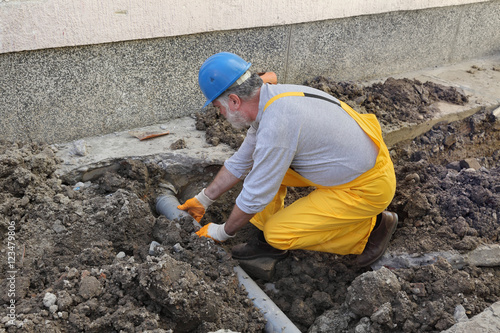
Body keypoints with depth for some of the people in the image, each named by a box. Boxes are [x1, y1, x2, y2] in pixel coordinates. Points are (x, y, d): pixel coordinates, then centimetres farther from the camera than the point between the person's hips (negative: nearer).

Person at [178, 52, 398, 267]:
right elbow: (241, 162, 11)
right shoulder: (274, 99, 0)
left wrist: (223, 231, -2)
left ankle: (370, 229, 4)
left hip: (368, 187, -9)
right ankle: (270, 241, 14)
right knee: (262, 162, 5)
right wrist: (203, 199, 18)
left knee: (277, 234, -7)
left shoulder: (276, 123, -30)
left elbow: (256, 195, -20)